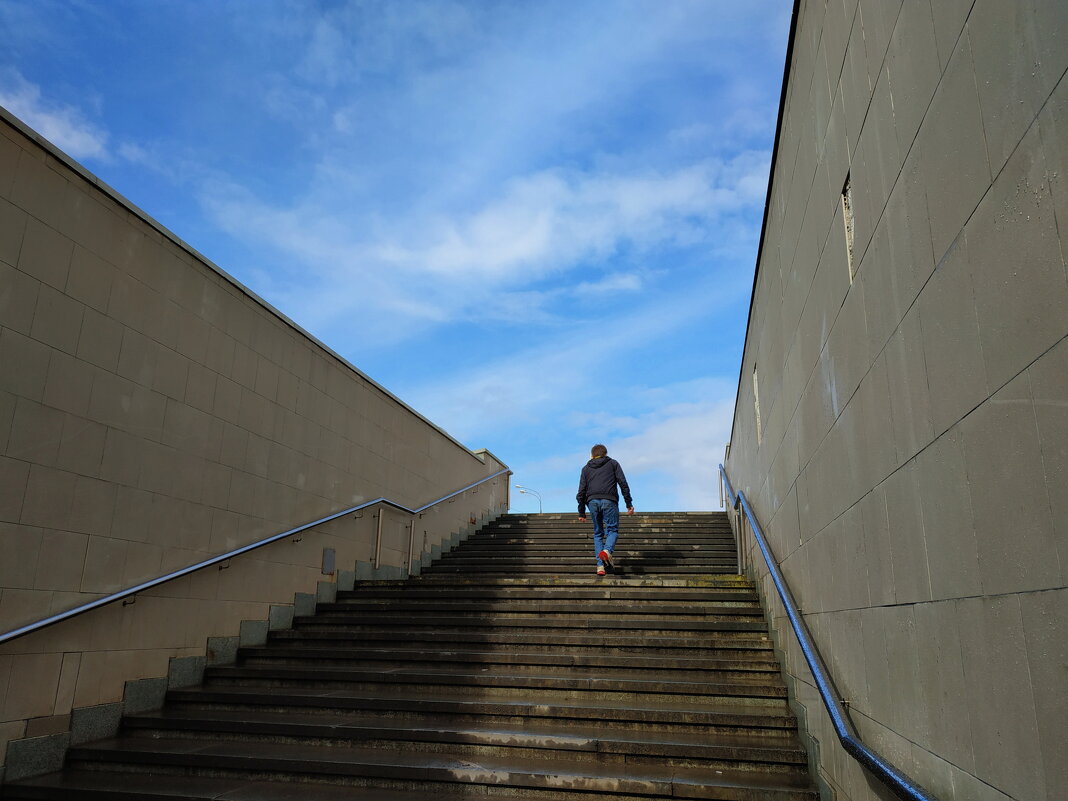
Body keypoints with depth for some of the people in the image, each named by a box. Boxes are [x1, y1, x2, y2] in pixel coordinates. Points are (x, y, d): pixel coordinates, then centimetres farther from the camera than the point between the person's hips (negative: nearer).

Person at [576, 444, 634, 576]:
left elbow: (581, 492, 16)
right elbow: (623, 483, 6)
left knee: (598, 533, 12)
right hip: (609, 501, -2)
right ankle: (607, 550, -25)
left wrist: (581, 513, 18)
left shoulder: (586, 468, 23)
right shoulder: (613, 463, 19)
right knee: (612, 529, 6)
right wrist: (629, 504, 4)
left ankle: (600, 565, 2)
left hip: (592, 502, 2)